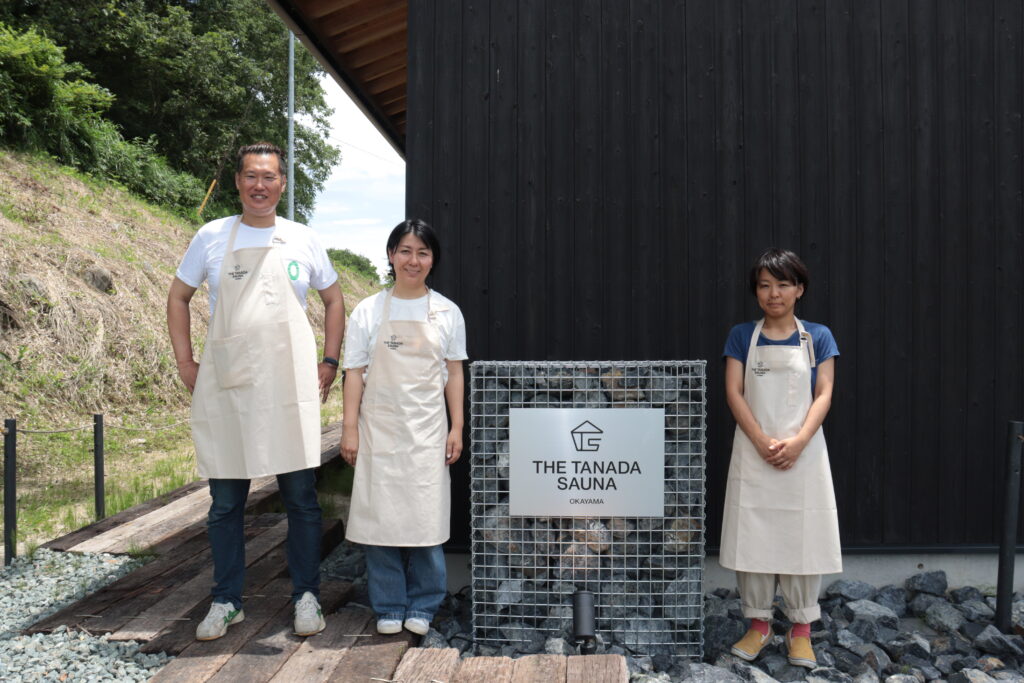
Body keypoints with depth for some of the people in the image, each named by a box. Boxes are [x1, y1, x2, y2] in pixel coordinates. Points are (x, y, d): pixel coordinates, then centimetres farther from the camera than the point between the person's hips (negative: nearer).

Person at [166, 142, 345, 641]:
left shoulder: (303, 241, 6)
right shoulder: (212, 238, 5)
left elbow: (334, 300, 15)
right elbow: (178, 298, 14)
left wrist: (329, 364, 7)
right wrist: (185, 363, 5)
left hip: (290, 388, 0)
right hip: (224, 388, 1)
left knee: (301, 496, 4)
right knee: (225, 501, 9)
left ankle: (307, 597, 18)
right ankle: (226, 601, 24)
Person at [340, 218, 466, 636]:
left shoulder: (447, 312, 5)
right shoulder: (369, 311, 3)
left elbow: (454, 373, 8)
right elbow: (355, 373, 2)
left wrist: (456, 428, 3)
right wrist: (349, 428, -3)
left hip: (427, 429, 0)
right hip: (379, 428, 0)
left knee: (426, 516, 1)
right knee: (381, 514, 3)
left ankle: (422, 607, 17)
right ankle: (388, 607, 17)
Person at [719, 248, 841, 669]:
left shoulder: (817, 337, 4)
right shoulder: (742, 336, 4)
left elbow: (823, 395, -2)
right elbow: (734, 392, -2)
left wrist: (798, 442, -16)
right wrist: (762, 442, -14)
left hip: (803, 453, 0)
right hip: (753, 453, 0)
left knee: (803, 537, 4)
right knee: (752, 537, 4)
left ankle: (801, 629, 18)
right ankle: (758, 624, 19)